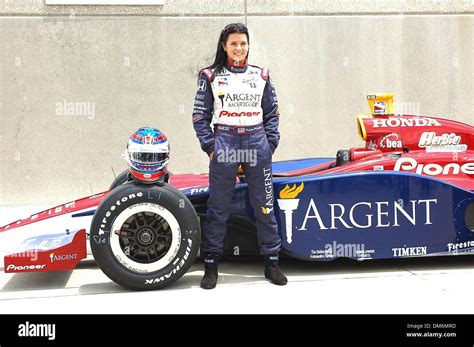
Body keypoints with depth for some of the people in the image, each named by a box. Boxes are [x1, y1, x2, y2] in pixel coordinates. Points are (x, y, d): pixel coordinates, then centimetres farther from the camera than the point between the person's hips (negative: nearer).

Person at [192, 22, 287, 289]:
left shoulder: (261, 76, 10)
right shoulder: (211, 76, 4)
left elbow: (272, 114, 12)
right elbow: (200, 115, 4)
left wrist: (270, 144, 2)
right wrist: (210, 146, -5)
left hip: (257, 142, 2)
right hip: (225, 142, -2)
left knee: (265, 204, 5)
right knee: (218, 207, 2)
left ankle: (272, 262, 16)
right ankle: (211, 265, 12)